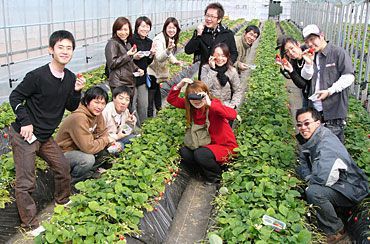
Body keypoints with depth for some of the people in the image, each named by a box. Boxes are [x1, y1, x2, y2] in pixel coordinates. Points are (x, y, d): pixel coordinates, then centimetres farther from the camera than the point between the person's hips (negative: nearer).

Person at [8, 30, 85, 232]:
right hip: (24, 135, -7)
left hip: (45, 137, 7)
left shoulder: (70, 78, -1)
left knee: (63, 167, 16)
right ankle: (30, 225, 14)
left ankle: (63, 201, 41)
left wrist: (76, 91, -12)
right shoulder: (37, 76, -22)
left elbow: (71, 107, 6)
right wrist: (25, 122, -18)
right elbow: (15, 97, -12)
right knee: (25, 183, -1)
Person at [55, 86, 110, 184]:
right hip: (64, 153, -9)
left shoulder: (97, 114, -3)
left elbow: (103, 134, 5)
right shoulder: (79, 118, -31)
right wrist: (105, 140, -18)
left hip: (80, 150, 9)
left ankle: (87, 173, 5)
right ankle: (69, 181, -8)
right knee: (88, 159, -35)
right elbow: (88, 147, -34)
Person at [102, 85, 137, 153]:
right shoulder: (106, 111, -26)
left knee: (133, 137, -7)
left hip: (116, 136, 7)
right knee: (120, 145, -27)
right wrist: (116, 136, -25)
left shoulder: (125, 111, -3)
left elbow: (125, 132, 6)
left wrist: (130, 123, -14)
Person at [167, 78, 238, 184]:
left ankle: (218, 176, 0)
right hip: (207, 144, 7)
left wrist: (210, 104, -49)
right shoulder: (191, 106, -3)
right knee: (183, 152, -13)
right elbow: (171, 100, 2)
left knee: (200, 154, -30)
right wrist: (179, 86, -16)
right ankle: (206, 173, 6)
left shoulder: (214, 104, -21)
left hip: (226, 146, -6)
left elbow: (233, 115, -41)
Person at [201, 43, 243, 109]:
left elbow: (238, 91, 4)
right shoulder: (206, 68, -1)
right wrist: (213, 69, -16)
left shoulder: (232, 71, 1)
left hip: (226, 105, 1)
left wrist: (232, 105, -10)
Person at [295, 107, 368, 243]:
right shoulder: (309, 141, 2)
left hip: (351, 189, -10)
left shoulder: (327, 143, -27)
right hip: (335, 185, 10)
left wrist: (310, 181, -16)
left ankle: (335, 231, -10)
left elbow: (321, 177, -36)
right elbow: (302, 166, 11)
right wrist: (309, 178, -9)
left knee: (313, 192, -31)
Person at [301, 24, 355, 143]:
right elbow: (305, 77, 10)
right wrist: (308, 63, -7)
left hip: (334, 109, -6)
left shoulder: (338, 53, -7)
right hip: (315, 109, 7)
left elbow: (349, 77, -11)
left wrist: (329, 91, -18)